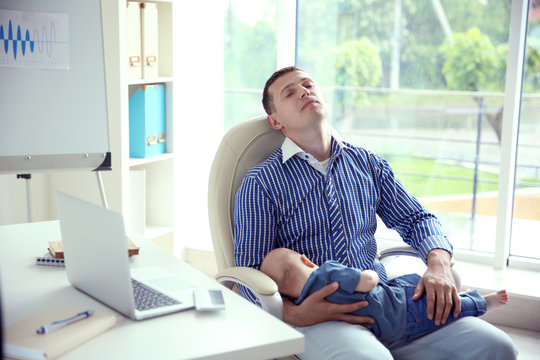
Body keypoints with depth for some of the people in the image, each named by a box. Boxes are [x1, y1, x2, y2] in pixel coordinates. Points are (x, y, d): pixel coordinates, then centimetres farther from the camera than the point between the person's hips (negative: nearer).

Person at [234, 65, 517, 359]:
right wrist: (294, 314, -21)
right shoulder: (260, 183, 3)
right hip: (316, 315, -5)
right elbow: (250, 273, -1)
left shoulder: (368, 164, 17)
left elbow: (415, 219, 21)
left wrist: (439, 265, -2)